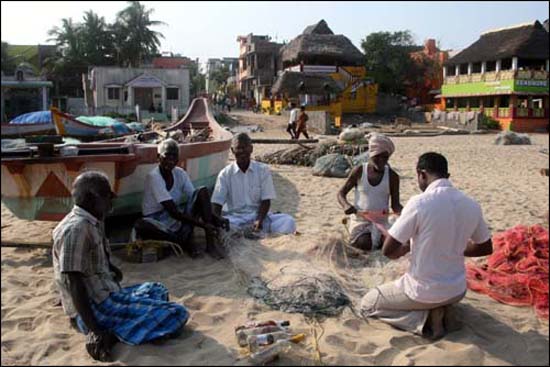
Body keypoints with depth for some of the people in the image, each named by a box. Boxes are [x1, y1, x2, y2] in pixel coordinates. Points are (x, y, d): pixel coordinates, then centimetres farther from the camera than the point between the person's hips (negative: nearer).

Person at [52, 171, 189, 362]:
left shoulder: (93, 223, 11)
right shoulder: (77, 228, -19)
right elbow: (73, 283, -23)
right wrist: (93, 330, -26)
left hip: (105, 296, 11)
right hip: (96, 307, -11)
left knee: (157, 289, 31)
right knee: (177, 314, -16)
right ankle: (107, 336, -15)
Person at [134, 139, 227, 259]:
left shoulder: (180, 173, -1)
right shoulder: (153, 177, -20)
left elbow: (194, 199, -3)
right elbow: (173, 212, -25)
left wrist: (215, 218, -20)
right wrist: (203, 224, -30)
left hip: (180, 218, 5)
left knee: (203, 191, -12)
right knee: (140, 225, -38)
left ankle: (211, 240, -26)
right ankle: (185, 242, -18)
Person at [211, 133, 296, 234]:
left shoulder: (263, 170, 2)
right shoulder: (225, 174, 2)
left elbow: (266, 200, -2)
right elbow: (217, 202, -4)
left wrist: (259, 220, -19)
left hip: (258, 215, 1)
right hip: (234, 218, 0)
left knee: (288, 222, -25)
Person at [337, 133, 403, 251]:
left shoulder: (392, 176, -2)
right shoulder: (359, 171, -5)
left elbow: (395, 204, -1)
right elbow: (341, 193, -2)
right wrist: (346, 205, -25)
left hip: (381, 220, 1)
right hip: (359, 219, -1)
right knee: (364, 244, -22)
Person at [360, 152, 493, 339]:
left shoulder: (418, 203, -23)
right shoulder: (471, 205, -6)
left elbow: (388, 251, -19)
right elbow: (486, 248, 9)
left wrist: (405, 248, 2)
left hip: (424, 292, -6)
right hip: (457, 290, 6)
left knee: (367, 304, 16)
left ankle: (425, 319, -1)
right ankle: (442, 310, 9)